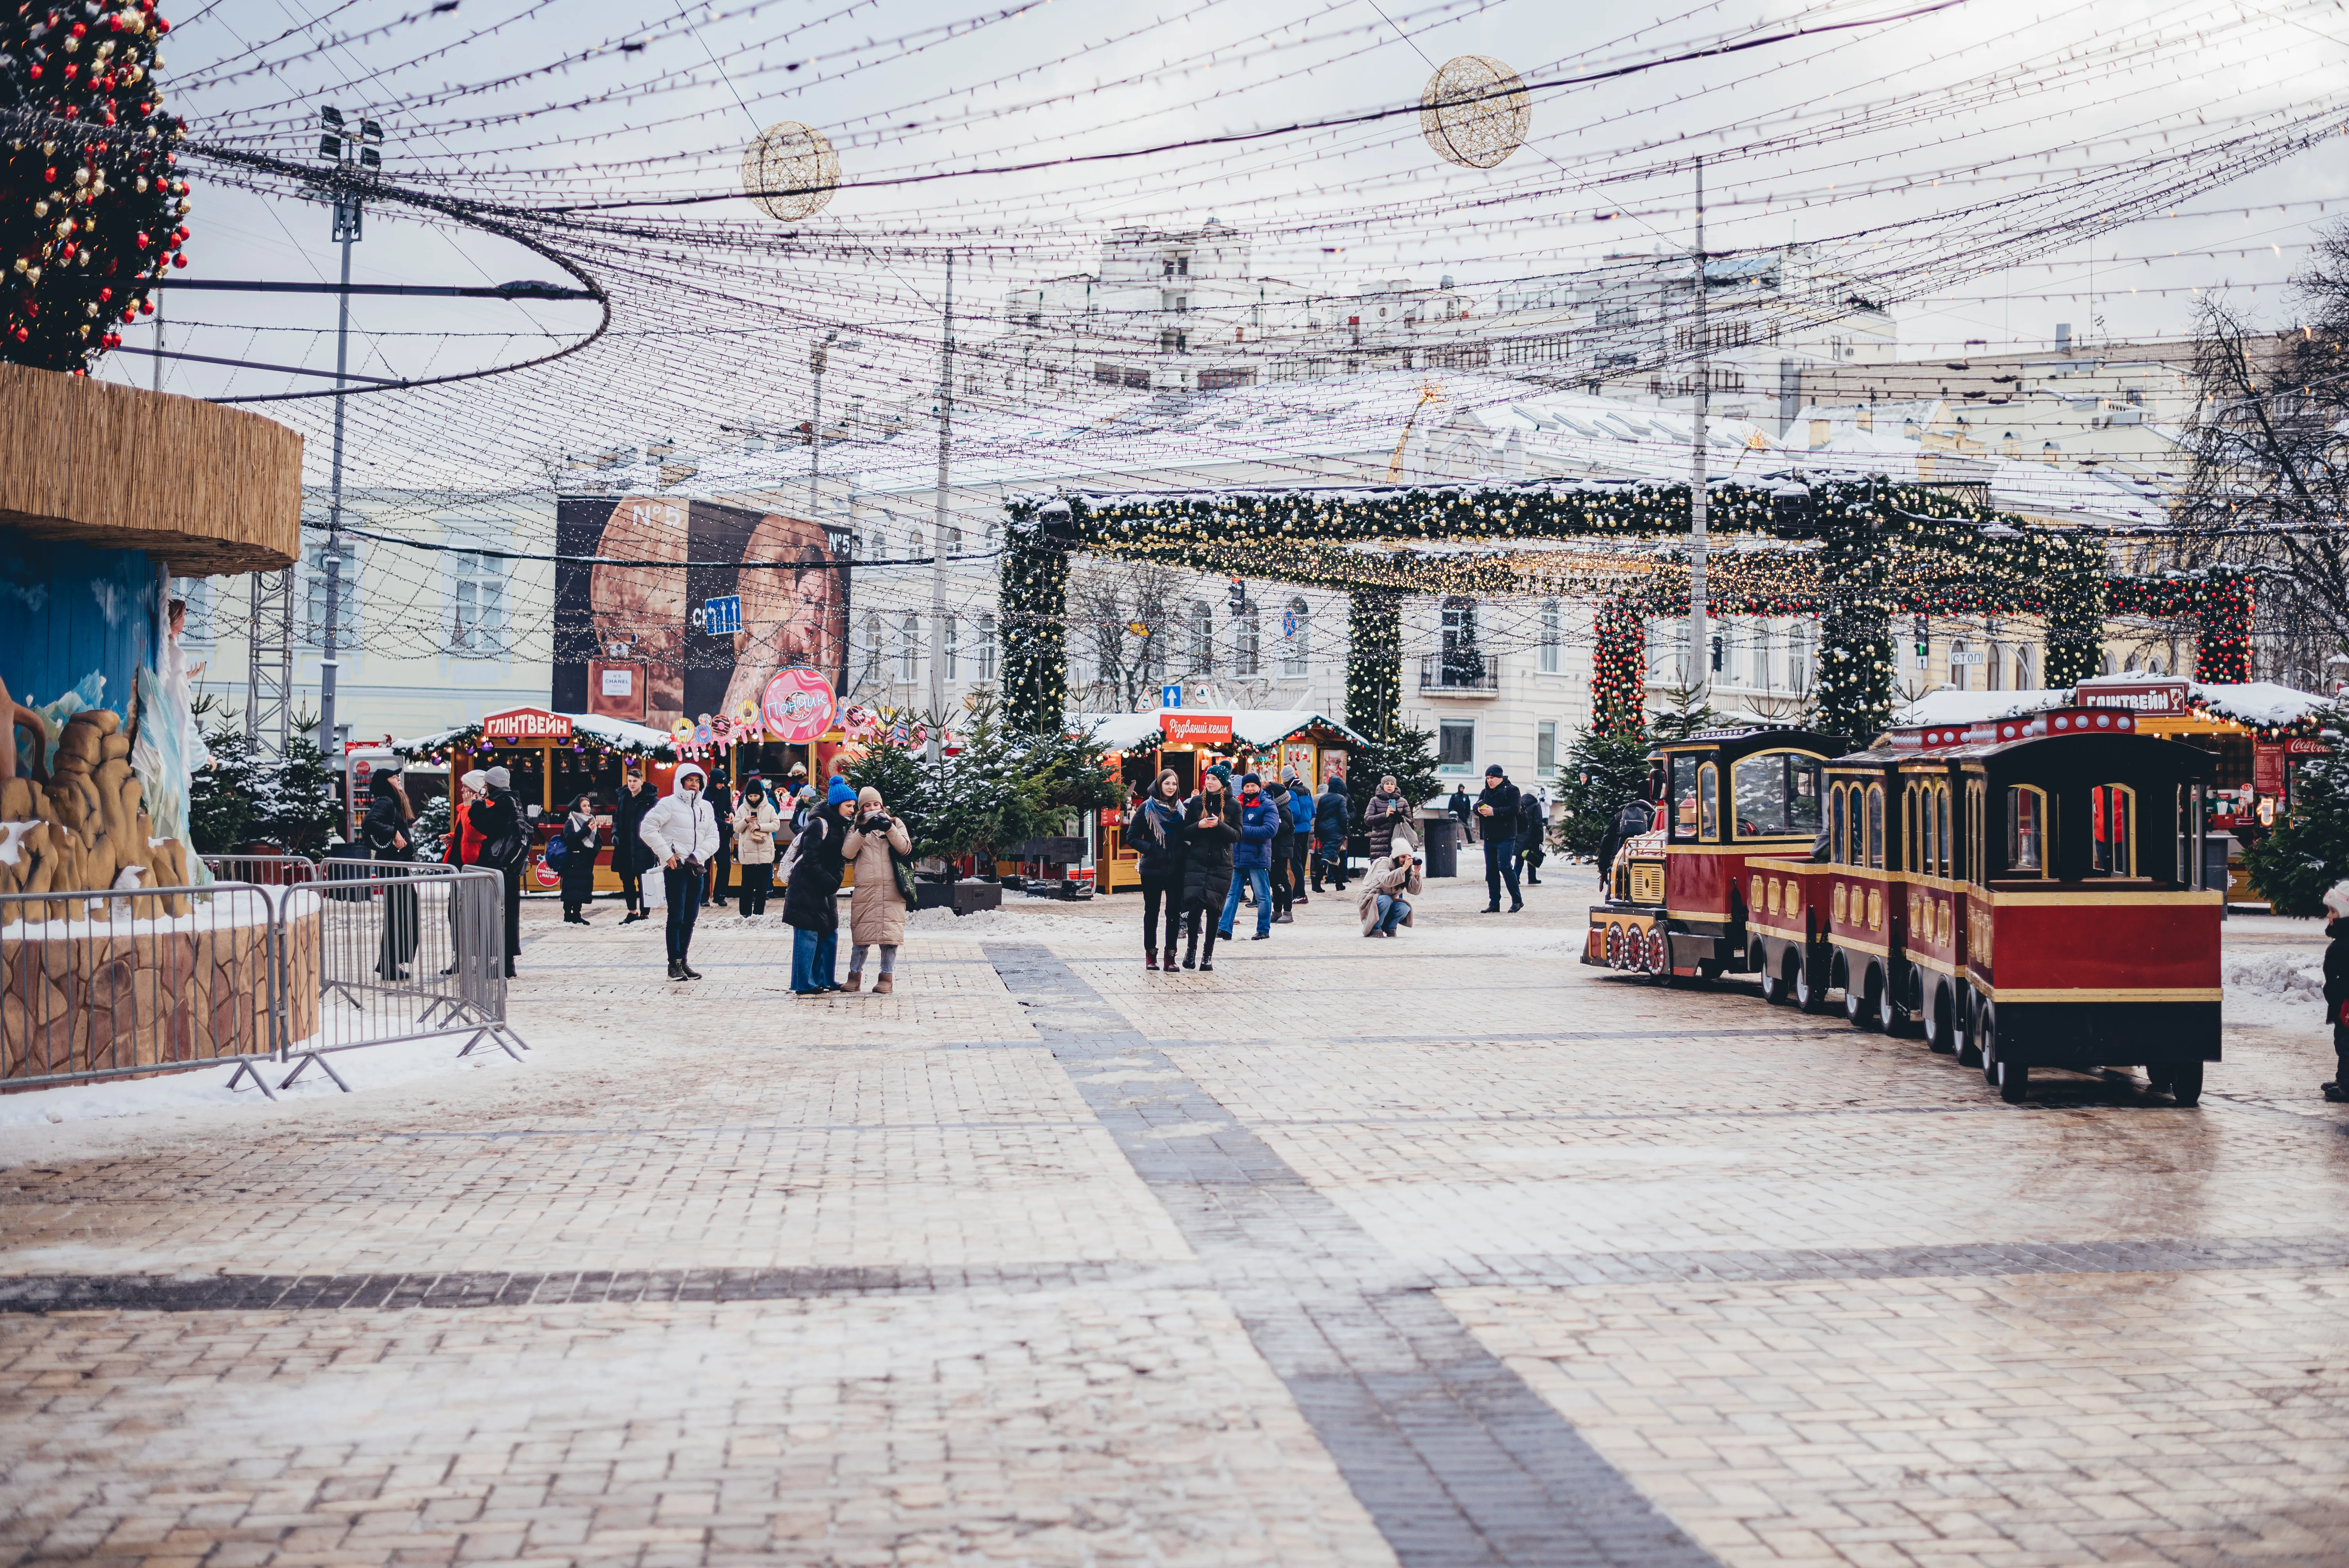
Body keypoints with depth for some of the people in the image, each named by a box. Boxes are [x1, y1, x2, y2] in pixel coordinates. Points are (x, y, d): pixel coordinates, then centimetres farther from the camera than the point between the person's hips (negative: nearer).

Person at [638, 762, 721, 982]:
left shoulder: (706, 807, 13)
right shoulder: (669, 804, -4)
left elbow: (713, 838, 9)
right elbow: (648, 829, -10)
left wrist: (698, 855, -8)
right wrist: (666, 855, -12)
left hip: (696, 868, 6)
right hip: (675, 867, -6)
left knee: (690, 918, 8)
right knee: (677, 917, -7)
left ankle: (684, 961, 17)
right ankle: (674, 964, -3)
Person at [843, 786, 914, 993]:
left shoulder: (895, 824, 14)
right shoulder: (855, 829, 15)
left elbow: (905, 849, 0)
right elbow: (847, 853, -2)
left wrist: (889, 829, -13)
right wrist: (863, 831, -14)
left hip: (891, 890, -1)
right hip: (864, 891, 1)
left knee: (889, 934, -3)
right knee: (861, 936, 0)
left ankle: (887, 977, 5)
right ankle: (855, 976, 11)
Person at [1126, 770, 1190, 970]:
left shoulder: (1181, 809, 9)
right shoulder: (1147, 808, 0)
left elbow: (1187, 836, 16)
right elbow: (1132, 838, 0)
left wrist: (1183, 850, -3)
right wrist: (1150, 849, -12)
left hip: (1176, 869, 2)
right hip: (1152, 869, -2)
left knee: (1174, 912, -1)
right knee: (1152, 911, 5)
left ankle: (1170, 956, 4)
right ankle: (1151, 955, 14)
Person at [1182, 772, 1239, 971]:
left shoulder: (1232, 805, 3)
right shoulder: (1196, 802, 6)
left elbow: (1237, 836, -2)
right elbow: (1185, 833, 6)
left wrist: (1219, 825, -17)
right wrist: (1199, 826, -14)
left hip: (1221, 864, 0)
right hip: (1196, 862, 0)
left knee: (1214, 909, 0)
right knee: (1194, 905, -13)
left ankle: (1208, 956, 9)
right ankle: (1191, 948, 5)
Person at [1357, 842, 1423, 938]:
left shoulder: (1408, 870, -1)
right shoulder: (1384, 863, -18)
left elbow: (1414, 891, -13)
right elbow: (1386, 881, -39)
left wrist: (1416, 874, -27)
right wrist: (1403, 869, -44)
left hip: (1388, 904, 5)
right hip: (1369, 901, -5)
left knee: (1405, 909, -22)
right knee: (1386, 900, -35)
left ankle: (1389, 928, 3)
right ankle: (1375, 929, -20)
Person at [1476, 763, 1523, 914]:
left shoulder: (1511, 790, -5)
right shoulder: (1486, 792, 16)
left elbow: (1514, 809, -17)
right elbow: (1476, 807, 11)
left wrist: (1494, 812, -23)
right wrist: (1480, 809, -13)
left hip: (1506, 837, -7)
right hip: (1489, 837, 7)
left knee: (1505, 867, -13)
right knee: (1491, 870, 7)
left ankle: (1517, 900, -2)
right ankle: (1494, 903, 12)